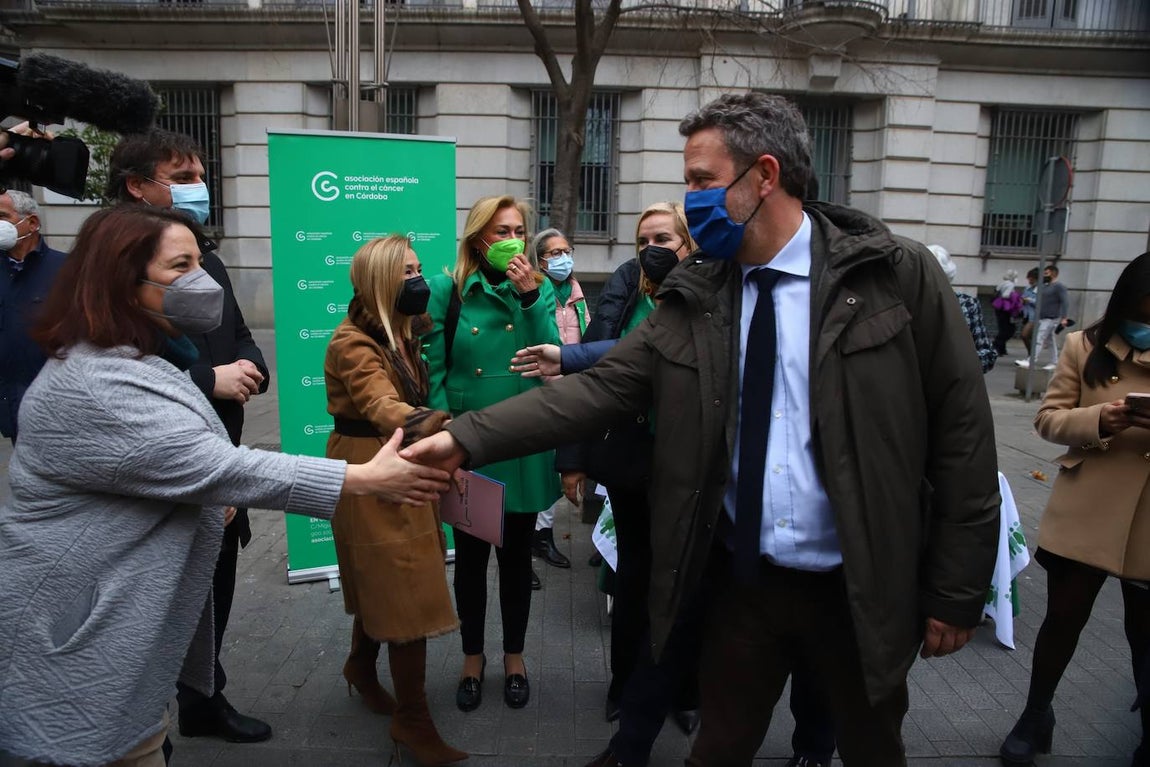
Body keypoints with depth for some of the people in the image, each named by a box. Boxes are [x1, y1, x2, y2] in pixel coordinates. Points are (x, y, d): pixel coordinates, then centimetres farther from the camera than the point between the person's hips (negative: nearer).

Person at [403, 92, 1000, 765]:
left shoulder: (898, 275, -10)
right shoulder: (695, 297, -1)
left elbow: (961, 433, -8)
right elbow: (602, 387, -7)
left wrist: (957, 592, -6)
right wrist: (468, 437, -16)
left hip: (863, 587, -2)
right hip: (741, 580, 2)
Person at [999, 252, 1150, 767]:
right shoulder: (1086, 347, -4)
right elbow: (1048, 419, -2)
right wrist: (1097, 421, -22)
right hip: (1084, 515, -1)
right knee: (1063, 618, 12)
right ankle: (1035, 715, 35)